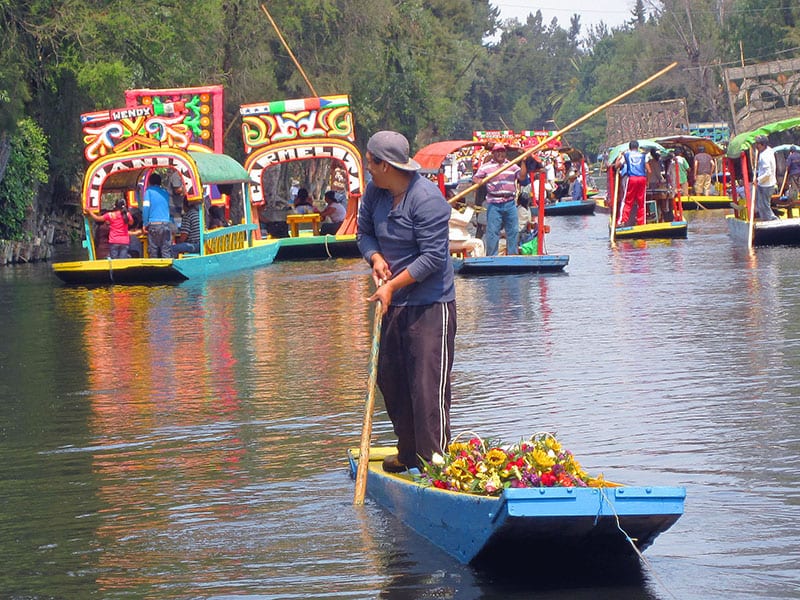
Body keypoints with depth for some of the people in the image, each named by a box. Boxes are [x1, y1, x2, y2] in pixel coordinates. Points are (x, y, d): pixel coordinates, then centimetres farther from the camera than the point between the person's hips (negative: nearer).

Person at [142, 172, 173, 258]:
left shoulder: (149, 191, 2)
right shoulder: (165, 192, 14)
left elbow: (146, 207, -6)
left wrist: (144, 224, -2)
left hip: (153, 224, -2)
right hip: (165, 224, 2)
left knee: (153, 250, 1)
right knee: (166, 250, -1)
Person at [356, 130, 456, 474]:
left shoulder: (427, 199, -19)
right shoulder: (375, 192, 5)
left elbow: (433, 256, -20)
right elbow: (364, 233, 16)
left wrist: (393, 285, -21)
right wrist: (376, 258, -6)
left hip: (430, 305, -8)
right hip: (393, 304, 9)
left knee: (428, 385, -10)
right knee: (390, 380, 14)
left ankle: (434, 461, -7)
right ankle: (409, 452, 26)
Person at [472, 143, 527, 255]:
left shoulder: (512, 165, 12)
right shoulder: (486, 167, 6)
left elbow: (522, 177, 2)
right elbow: (475, 178, 2)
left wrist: (523, 162, -6)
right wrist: (478, 181, -21)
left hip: (510, 203, 2)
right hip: (494, 204, -2)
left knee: (513, 230, 6)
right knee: (492, 231, -3)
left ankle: (512, 254, 15)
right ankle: (491, 256, 1)